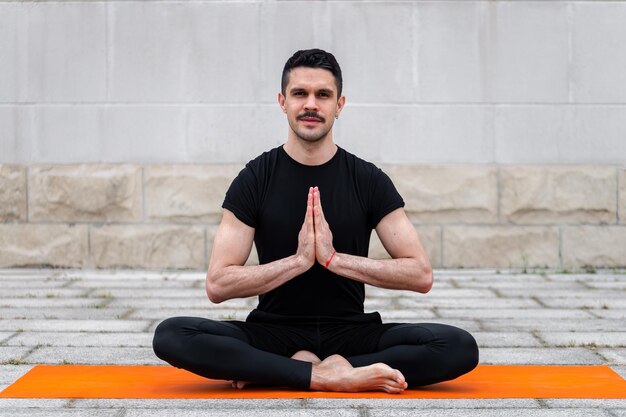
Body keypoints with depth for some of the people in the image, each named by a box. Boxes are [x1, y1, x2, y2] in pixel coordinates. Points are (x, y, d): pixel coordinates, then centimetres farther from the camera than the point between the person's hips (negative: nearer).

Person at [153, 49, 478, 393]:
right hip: (274, 334, -1)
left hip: (351, 334, 1)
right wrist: (299, 261, -19)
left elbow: (420, 274, -6)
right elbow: (218, 284, -8)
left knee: (460, 347, -26)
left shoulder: (368, 181, 1)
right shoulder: (254, 180, -1)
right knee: (171, 336, -29)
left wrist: (334, 258, -16)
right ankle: (328, 375, -29)